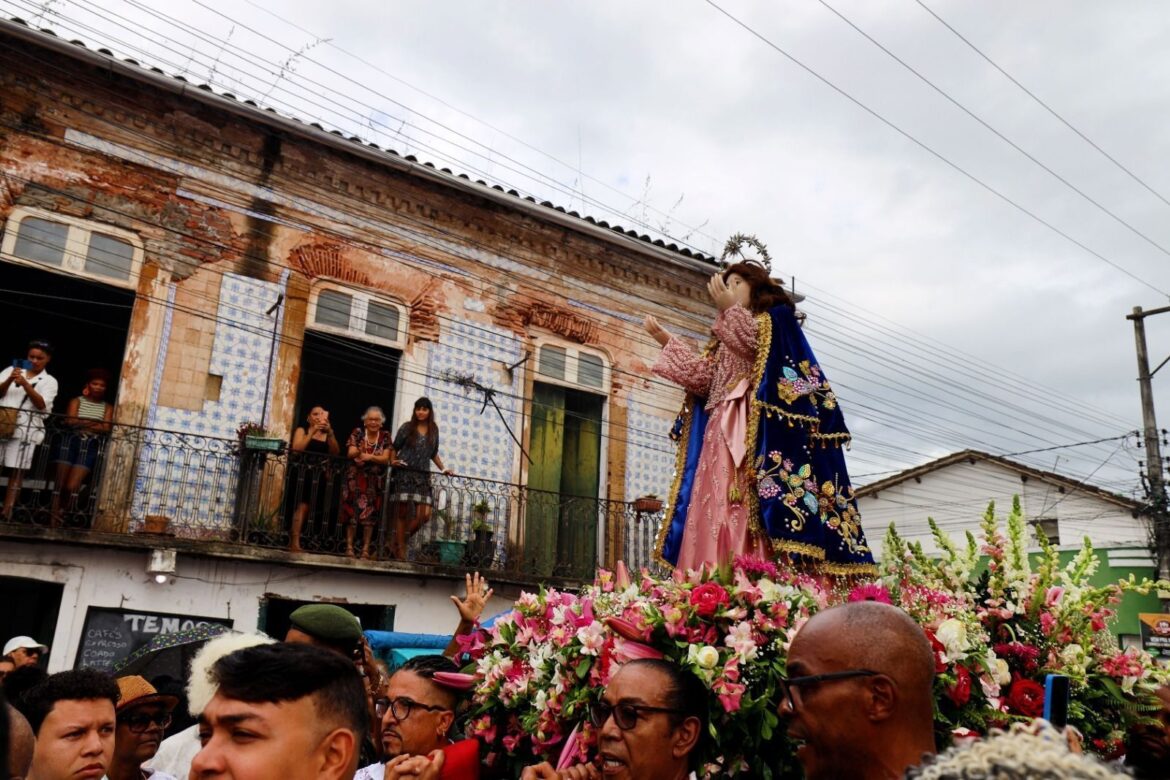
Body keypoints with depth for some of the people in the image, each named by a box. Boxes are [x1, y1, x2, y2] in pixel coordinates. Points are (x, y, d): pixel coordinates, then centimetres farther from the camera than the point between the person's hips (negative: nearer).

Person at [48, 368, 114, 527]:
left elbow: (106, 428, -4)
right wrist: (94, 423, -6)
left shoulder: (107, 407, 11)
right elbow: (70, 421, -7)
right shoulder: (76, 401, 10)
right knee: (60, 483, -4)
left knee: (72, 487, -10)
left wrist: (81, 423, -6)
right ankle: (53, 520, -2)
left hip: (90, 448, 0)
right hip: (70, 443, 0)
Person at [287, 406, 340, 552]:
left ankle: (292, 539, 16)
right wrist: (312, 432, -13)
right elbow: (296, 449, -11)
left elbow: (336, 453, -1)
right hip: (302, 474, -4)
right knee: (302, 506, -16)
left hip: (319, 477, 4)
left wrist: (330, 433, -11)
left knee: (307, 508, 5)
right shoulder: (302, 430, 6)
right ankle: (295, 543, -19)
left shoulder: (327, 435, 14)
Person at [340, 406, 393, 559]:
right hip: (355, 478, -1)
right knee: (352, 510, -7)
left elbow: (385, 459, -5)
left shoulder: (385, 437, 5)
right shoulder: (357, 433, 2)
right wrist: (359, 451, -32)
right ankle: (349, 547, -3)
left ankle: (366, 549, 1)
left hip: (375, 481, 1)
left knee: (370, 513, -2)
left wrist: (369, 457, -22)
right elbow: (350, 453, -9)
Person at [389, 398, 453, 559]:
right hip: (404, 474, -3)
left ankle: (397, 543, 11)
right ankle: (400, 550, 5)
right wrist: (393, 461, -10)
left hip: (423, 476, 4)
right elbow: (395, 448, 7)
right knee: (402, 513, -3)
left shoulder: (434, 429, 13)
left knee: (424, 516, -5)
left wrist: (443, 469, 15)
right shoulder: (407, 427, 3)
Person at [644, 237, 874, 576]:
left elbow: (756, 345, -9)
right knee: (719, 510, -6)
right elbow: (702, 375, 18)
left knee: (750, 508, -20)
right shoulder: (728, 338, 32)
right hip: (723, 431, 7)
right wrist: (665, 340, 19)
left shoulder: (776, 315, 12)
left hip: (759, 429, -7)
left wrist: (730, 309, -9)